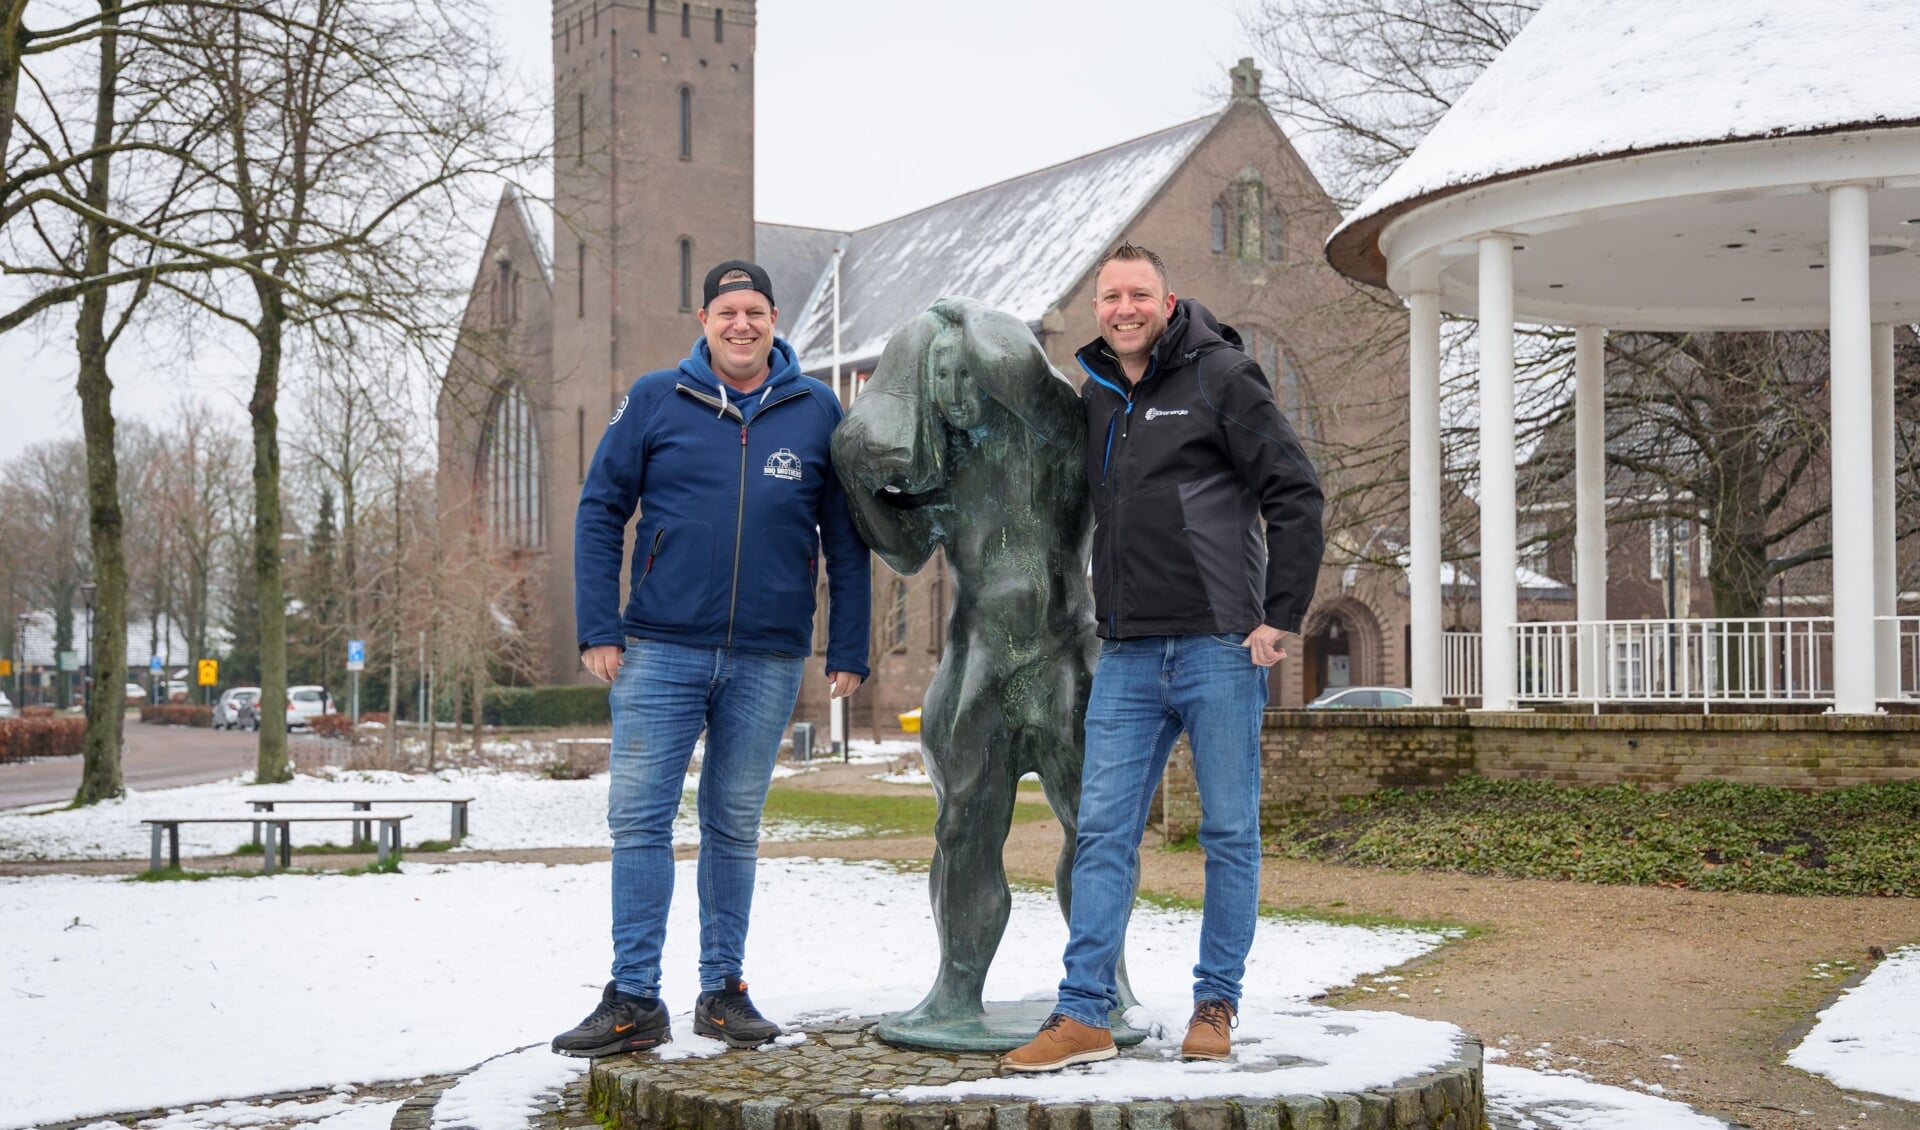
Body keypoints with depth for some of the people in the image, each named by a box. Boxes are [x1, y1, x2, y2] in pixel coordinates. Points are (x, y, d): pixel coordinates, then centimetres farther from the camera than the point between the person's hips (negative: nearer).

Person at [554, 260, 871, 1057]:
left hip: (768, 660, 1)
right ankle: (634, 1000, 4)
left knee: (734, 827, 10)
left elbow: (846, 539, 7)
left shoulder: (817, 412, 4)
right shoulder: (655, 400, 2)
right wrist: (597, 629, -5)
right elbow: (600, 511, 3)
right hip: (661, 650, 0)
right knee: (639, 819, -3)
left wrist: (848, 652, 3)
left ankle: (723, 990, 20)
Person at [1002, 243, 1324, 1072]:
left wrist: (1281, 617, -10)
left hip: (1220, 646, -5)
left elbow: (1294, 494, -5)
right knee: (1103, 832, 1)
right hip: (1127, 654, 5)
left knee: (1230, 832, 3)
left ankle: (1217, 1004, 14)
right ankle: (1084, 1014, 4)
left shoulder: (1220, 376, -2)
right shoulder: (1093, 395, 15)